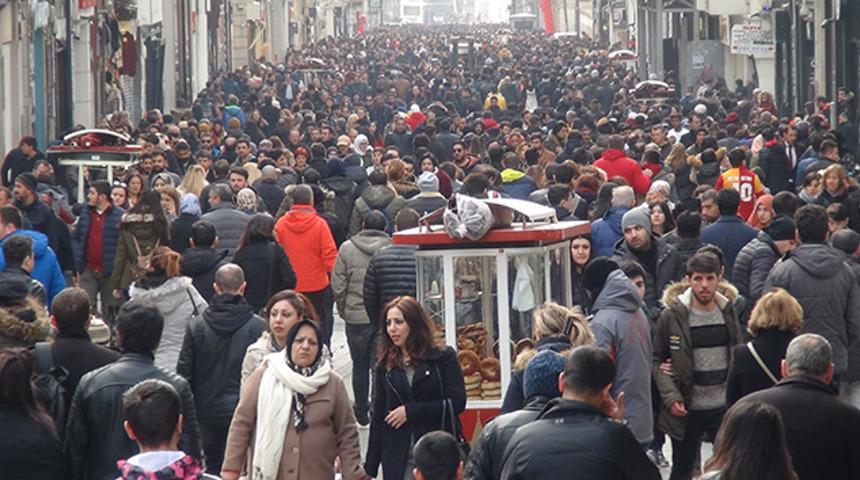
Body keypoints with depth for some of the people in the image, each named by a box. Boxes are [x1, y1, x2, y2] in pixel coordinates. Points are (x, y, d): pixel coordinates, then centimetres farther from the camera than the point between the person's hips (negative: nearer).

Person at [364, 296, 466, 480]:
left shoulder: (443, 358, 3)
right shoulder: (385, 367, 12)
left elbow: (457, 402, -6)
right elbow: (378, 418, 13)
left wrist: (410, 411, -9)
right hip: (399, 462, 2)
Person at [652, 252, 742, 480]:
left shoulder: (728, 312, 4)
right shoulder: (672, 316, -8)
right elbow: (655, 360, -4)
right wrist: (670, 396, -16)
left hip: (724, 407, 2)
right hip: (687, 408, -2)